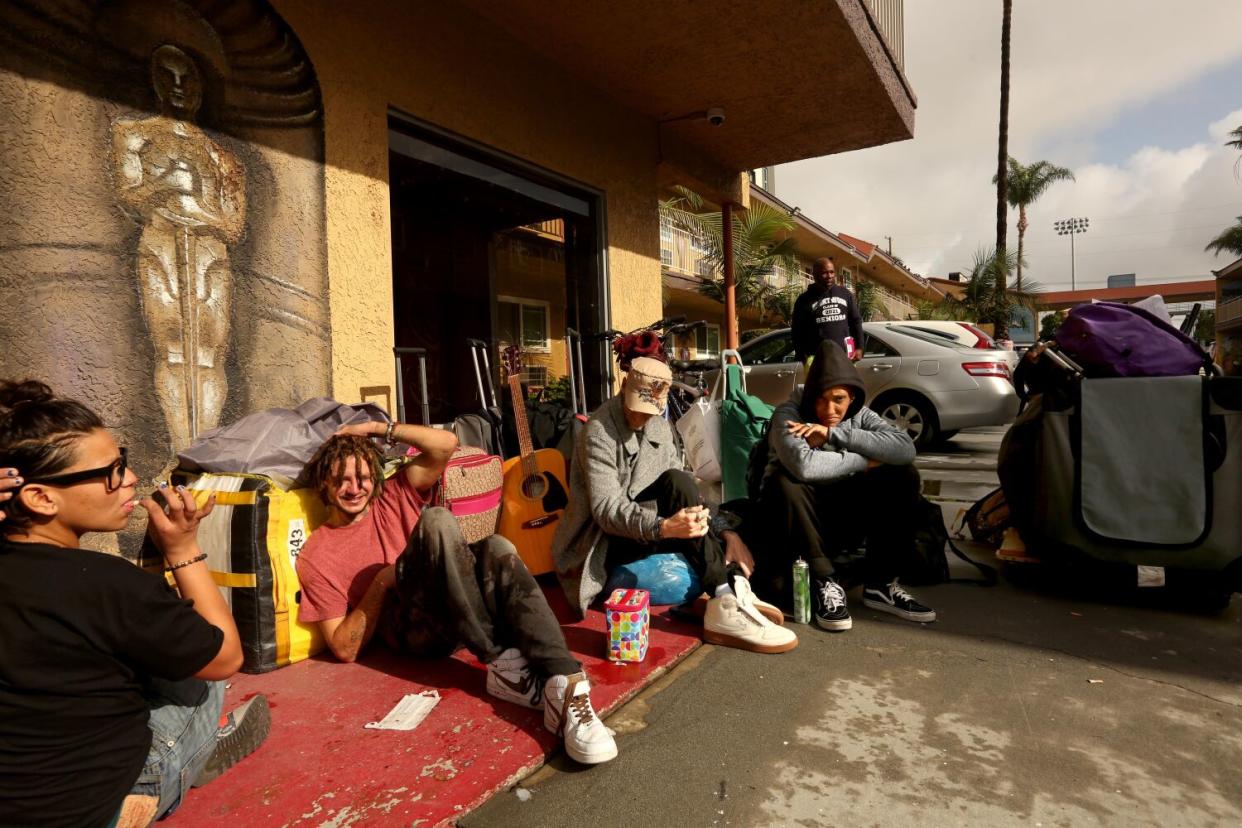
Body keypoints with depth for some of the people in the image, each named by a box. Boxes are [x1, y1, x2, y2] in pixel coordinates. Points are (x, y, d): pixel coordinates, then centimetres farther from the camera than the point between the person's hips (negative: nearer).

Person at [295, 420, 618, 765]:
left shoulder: (393, 497, 17)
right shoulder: (315, 555, 7)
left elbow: (446, 443, 3)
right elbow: (345, 650, 2)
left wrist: (378, 427, 5)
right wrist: (383, 581, -8)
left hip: (462, 621, 4)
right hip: (413, 632, -3)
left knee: (496, 548, -32)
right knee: (437, 521, -28)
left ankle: (565, 686, -43)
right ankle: (502, 663, -31)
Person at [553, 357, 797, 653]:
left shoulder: (660, 427, 5)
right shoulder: (599, 432, -17)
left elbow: (685, 495, 0)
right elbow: (606, 509, -27)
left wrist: (725, 532, -16)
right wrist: (664, 527, -43)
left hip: (647, 530, 8)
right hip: (605, 540, -8)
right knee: (677, 482, -29)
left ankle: (734, 591, -21)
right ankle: (727, 603, -33)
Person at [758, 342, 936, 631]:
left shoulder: (859, 415, -3)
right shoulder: (788, 414, -17)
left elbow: (906, 448, -22)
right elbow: (803, 466, -38)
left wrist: (835, 434, -27)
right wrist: (864, 461, -23)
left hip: (842, 519, 4)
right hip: (796, 517, -4)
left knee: (904, 476, -12)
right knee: (784, 483, -35)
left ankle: (880, 584, -7)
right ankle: (825, 582, -20)